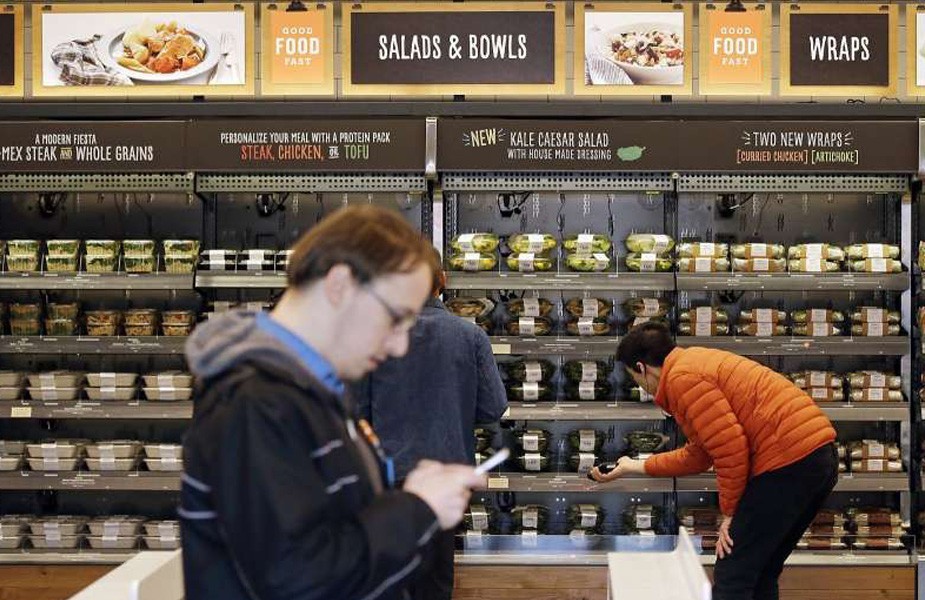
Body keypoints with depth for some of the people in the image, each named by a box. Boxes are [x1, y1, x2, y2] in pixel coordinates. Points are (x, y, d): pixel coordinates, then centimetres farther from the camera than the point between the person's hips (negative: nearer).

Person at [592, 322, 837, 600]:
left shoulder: (682, 377, -9)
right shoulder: (697, 364, 23)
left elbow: (730, 450, -16)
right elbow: (698, 456, 30)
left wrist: (730, 512, -3)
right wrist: (636, 467, 37)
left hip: (790, 460, -10)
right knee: (759, 574, 19)